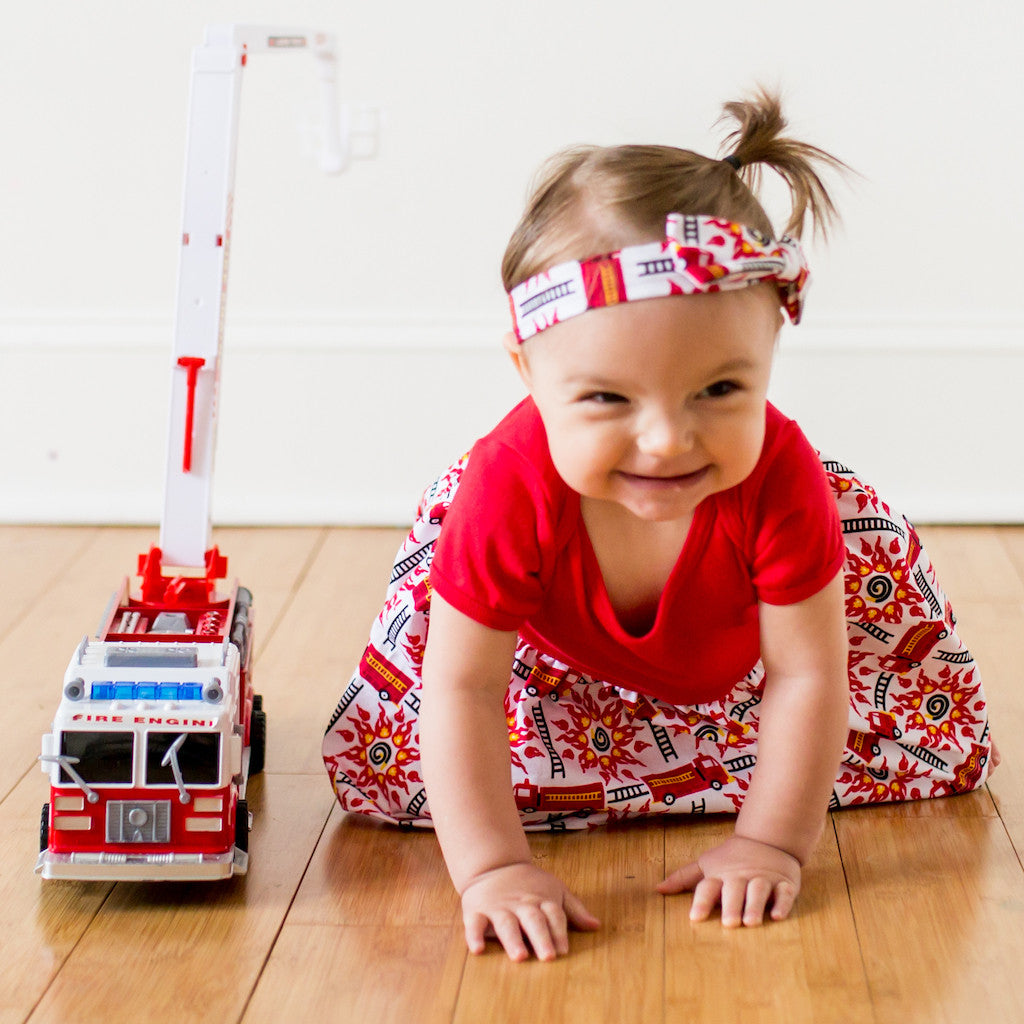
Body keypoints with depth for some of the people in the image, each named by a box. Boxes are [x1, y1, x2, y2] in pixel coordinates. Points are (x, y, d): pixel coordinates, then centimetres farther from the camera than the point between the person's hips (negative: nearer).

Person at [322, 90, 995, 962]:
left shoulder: (777, 477, -41)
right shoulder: (509, 489, -42)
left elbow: (806, 676, -30)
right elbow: (462, 690, -34)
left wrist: (771, 845, -29)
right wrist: (492, 866, -38)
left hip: (740, 653, 1)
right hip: (568, 658, 0)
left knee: (940, 743, -4)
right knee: (377, 763, -6)